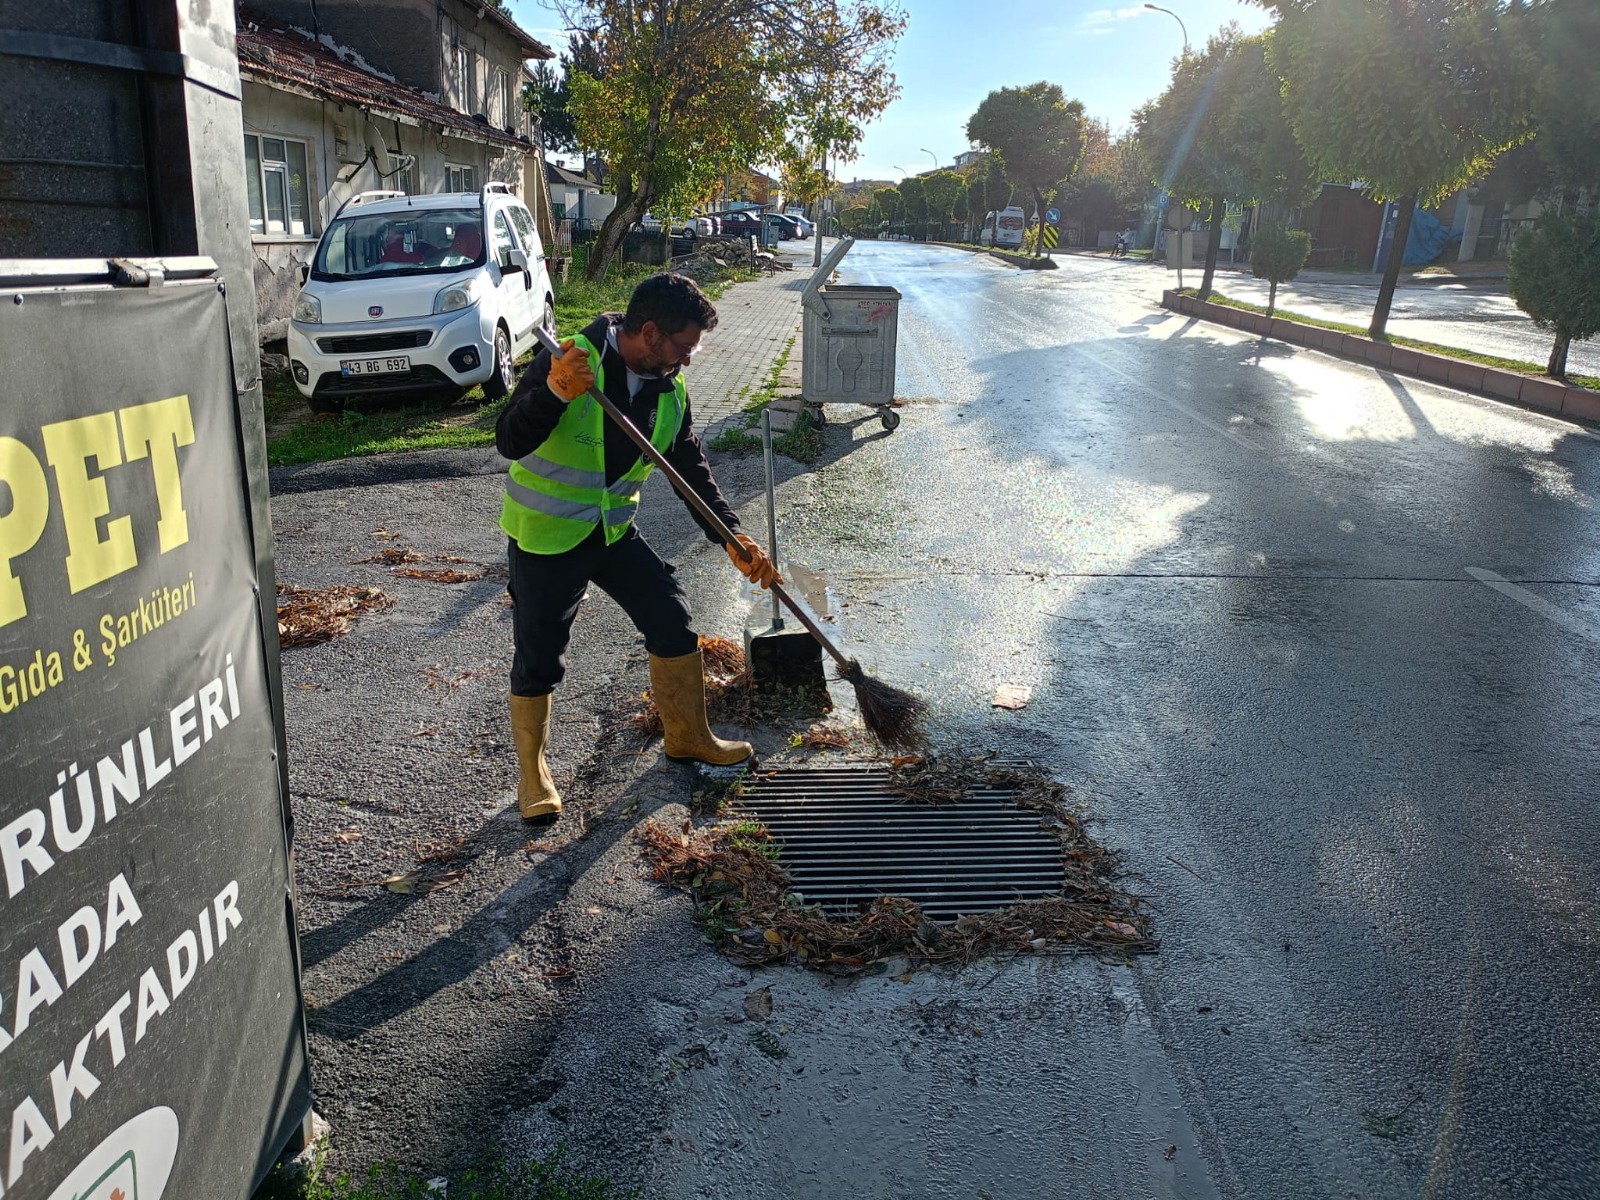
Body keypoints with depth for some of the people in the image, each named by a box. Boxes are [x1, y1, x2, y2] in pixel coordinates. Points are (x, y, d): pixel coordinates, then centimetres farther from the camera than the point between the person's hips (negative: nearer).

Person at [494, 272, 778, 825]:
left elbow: (691, 468, 2)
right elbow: (509, 442, -26)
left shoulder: (669, 389, -3)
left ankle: (688, 737, 28)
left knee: (673, 622, 7)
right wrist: (553, 392, -44)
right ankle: (532, 769, 24)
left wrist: (732, 535, -8)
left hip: (614, 531, 6)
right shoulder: (569, 361, -22)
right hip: (545, 536, -6)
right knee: (537, 659, 1)